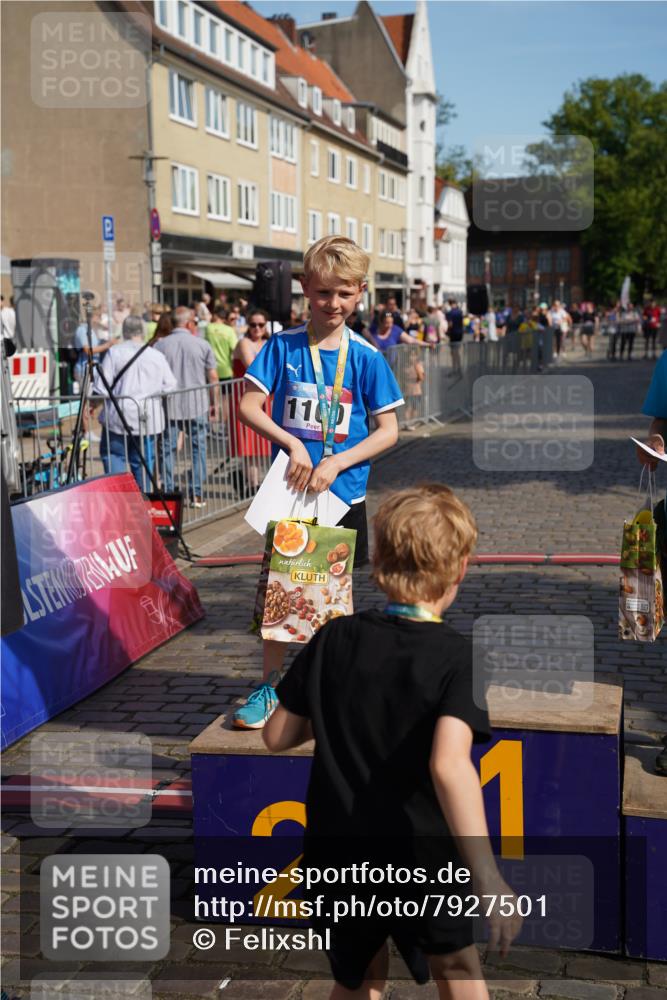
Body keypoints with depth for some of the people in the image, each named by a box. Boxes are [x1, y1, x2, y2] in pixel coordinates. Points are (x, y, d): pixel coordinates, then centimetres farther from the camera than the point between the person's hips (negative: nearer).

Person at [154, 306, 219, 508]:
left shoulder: (160, 345, -2)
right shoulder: (202, 345, -1)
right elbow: (213, 377, 2)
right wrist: (214, 403, 12)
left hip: (169, 407, 0)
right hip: (197, 406, 0)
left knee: (167, 450, 7)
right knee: (198, 448, 8)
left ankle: (167, 493, 7)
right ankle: (197, 495, 7)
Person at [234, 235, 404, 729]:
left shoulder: (366, 357, -4)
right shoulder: (283, 346, -3)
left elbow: (388, 430, -3)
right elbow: (249, 406, -5)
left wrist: (336, 463, -15)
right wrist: (293, 444, -18)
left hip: (344, 494, 0)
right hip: (289, 488, 0)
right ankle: (272, 686, 18)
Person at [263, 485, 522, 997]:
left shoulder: (334, 638, -7)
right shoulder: (456, 655, -18)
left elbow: (277, 736, 0)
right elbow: (449, 764, -33)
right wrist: (490, 879, -33)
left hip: (337, 858, 3)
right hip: (422, 860, -3)